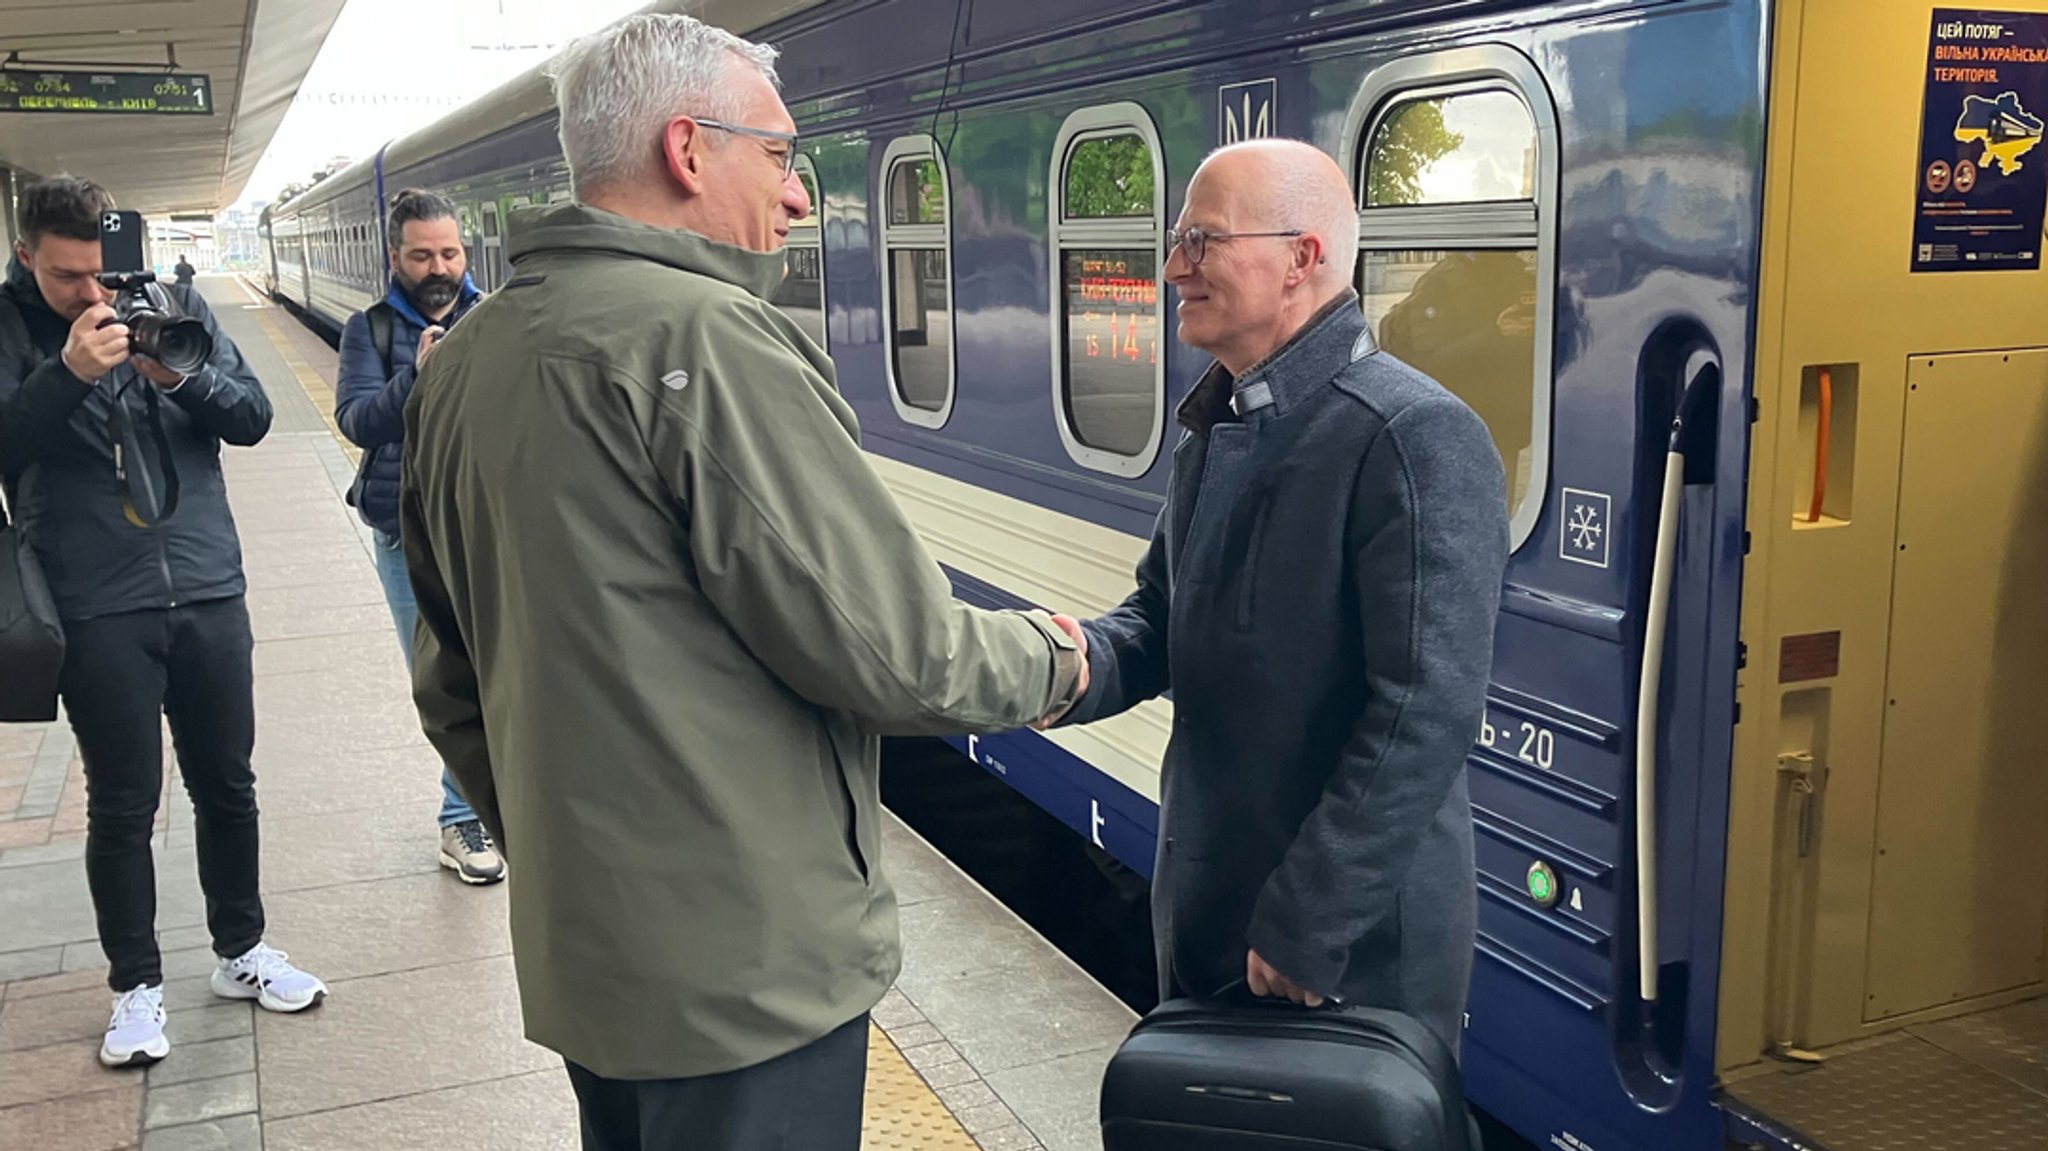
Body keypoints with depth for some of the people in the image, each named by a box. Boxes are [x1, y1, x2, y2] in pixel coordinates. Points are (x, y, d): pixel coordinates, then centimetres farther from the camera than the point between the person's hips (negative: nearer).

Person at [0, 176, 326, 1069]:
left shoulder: (174, 303, 4)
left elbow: (253, 418, 0)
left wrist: (186, 376, -19)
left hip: (208, 589, 2)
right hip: (98, 610, -2)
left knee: (226, 785, 12)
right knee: (123, 805, 5)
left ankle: (241, 951, 30)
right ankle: (135, 985, 21)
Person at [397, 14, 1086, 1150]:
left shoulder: (461, 359, 8)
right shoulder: (701, 335, -20)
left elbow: (452, 681, 15)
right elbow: (888, 648, -20)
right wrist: (1045, 660, -1)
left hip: (576, 947, 9)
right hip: (747, 969, -9)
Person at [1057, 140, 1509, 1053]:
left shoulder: (1414, 437, -19)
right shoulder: (1216, 426, 10)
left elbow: (1426, 713, -23)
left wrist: (1306, 926, -22)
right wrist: (1081, 662, -7)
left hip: (1352, 938, -8)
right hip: (1205, 906, 8)